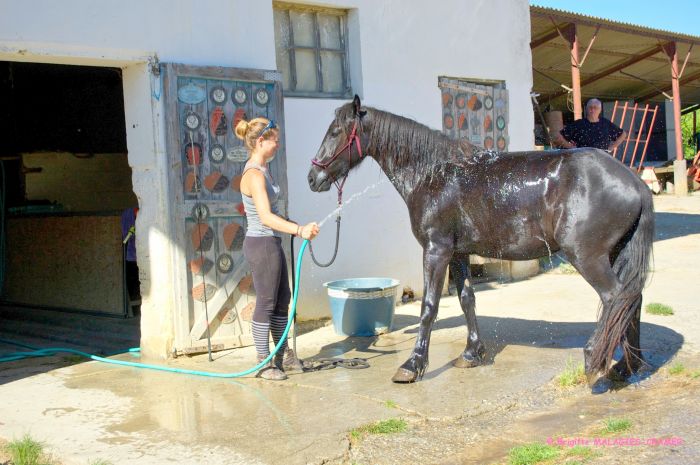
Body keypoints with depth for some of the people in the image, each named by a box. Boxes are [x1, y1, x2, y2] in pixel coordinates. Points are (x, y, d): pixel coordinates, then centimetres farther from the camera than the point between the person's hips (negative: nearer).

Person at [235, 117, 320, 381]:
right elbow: (266, 217, -28)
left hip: (270, 243, 10)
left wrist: (297, 230, 16)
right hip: (261, 244, -10)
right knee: (266, 303, 0)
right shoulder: (255, 175, -19)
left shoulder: (262, 170, 12)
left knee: (282, 299, 17)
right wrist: (299, 230, -34)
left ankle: (283, 354, 29)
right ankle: (264, 362, 12)